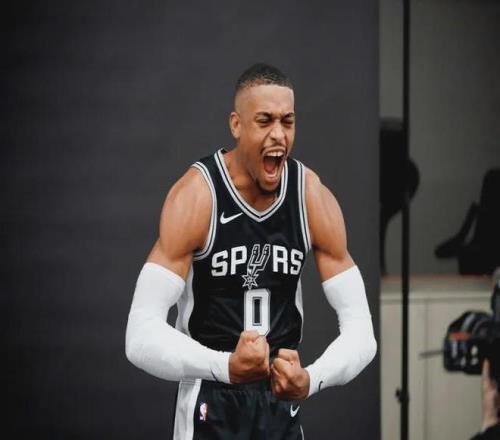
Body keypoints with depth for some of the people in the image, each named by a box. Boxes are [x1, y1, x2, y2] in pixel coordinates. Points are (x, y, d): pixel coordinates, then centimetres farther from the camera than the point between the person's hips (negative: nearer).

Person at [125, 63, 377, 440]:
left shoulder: (313, 197, -7)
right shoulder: (196, 196, -17)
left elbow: (360, 329, -6)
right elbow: (142, 336, -24)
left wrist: (311, 379, -26)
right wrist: (226, 366, -39)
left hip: (283, 399, 3)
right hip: (210, 405, -3)